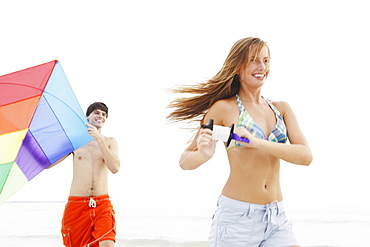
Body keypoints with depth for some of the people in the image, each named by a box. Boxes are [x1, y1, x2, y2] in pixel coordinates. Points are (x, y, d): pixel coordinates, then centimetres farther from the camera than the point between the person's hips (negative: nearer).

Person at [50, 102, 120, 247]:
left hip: (102, 204, 0)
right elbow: (49, 163, 6)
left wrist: (99, 139, -15)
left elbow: (115, 168, -10)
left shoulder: (110, 142, 9)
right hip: (76, 204, 1)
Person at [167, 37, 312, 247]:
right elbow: (185, 161, -2)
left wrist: (259, 143, -21)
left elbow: (306, 156, -6)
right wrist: (204, 154, -25)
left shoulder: (281, 109, 9)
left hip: (277, 218, 4)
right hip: (237, 216, -4)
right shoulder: (224, 108, -3)